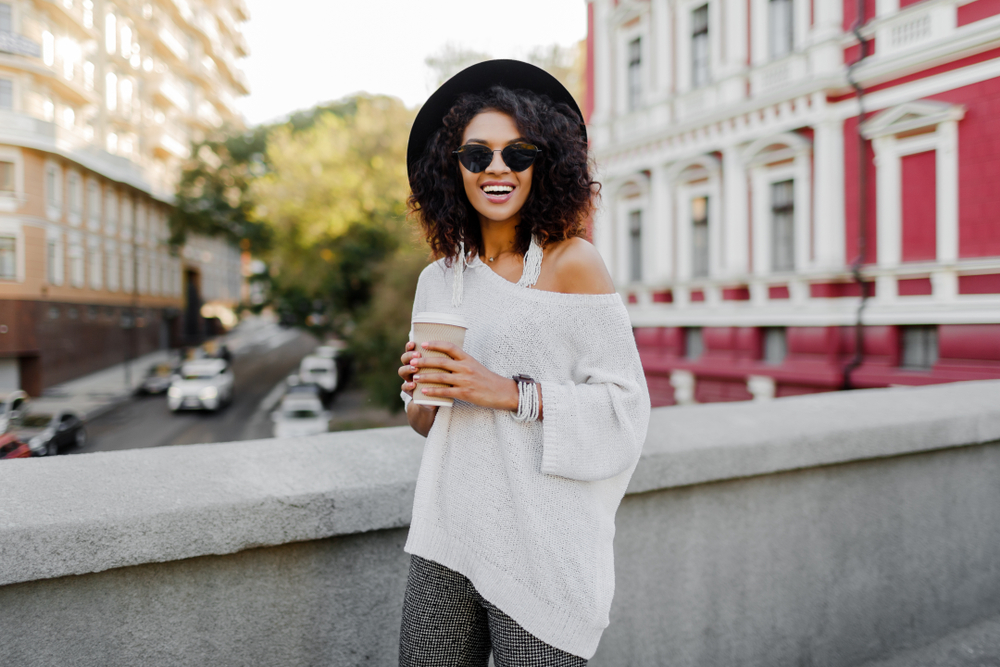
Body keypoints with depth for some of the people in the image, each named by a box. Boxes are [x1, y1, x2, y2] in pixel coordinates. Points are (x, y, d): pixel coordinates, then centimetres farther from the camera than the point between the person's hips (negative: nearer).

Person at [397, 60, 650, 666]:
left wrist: (510, 392, -18)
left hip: (543, 551, -4)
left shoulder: (572, 262, -8)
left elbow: (626, 407, -10)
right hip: (447, 538, 5)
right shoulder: (438, 278, 8)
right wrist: (420, 390, -5)